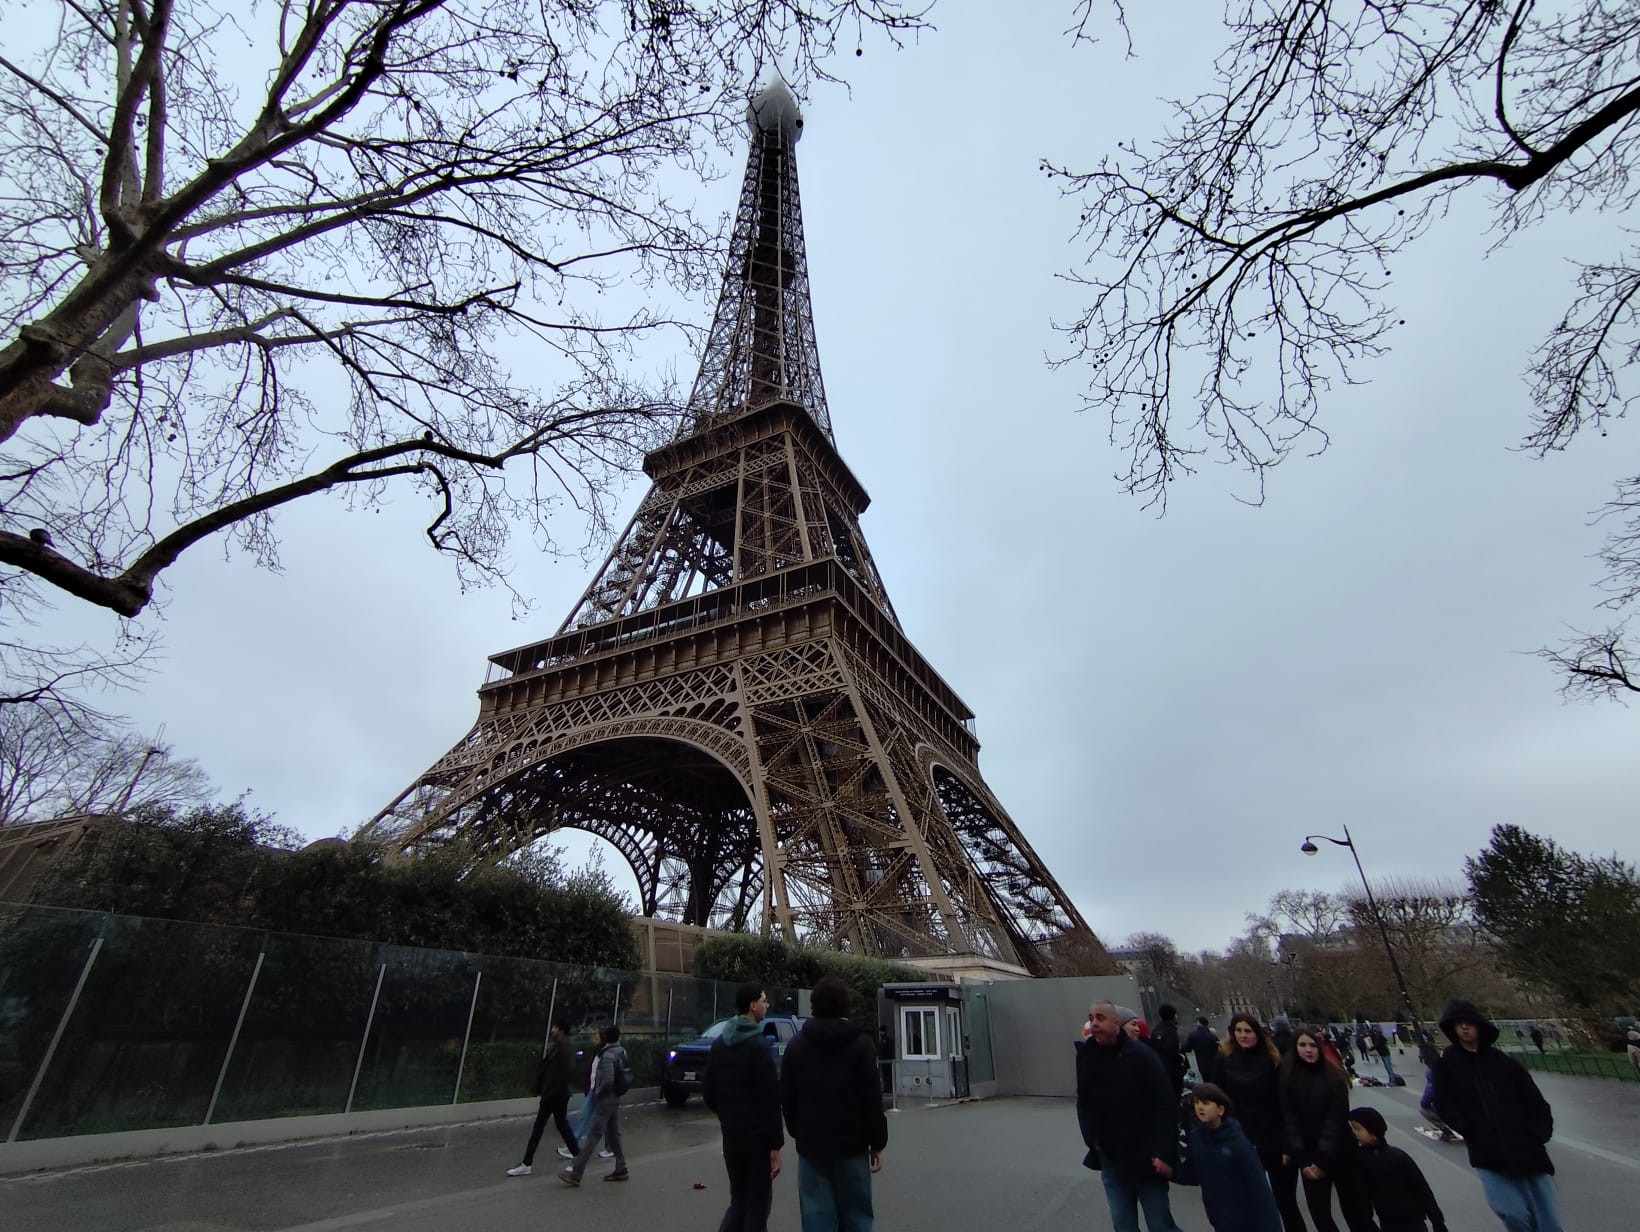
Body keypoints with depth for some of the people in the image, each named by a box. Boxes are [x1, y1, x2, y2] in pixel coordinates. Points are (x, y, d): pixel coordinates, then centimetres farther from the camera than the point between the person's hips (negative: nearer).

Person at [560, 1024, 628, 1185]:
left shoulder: (607, 1056, -20)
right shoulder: (622, 1052, 4)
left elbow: (608, 1081, -28)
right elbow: (628, 1075, 12)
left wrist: (598, 1092, -10)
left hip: (606, 1100, -8)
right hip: (616, 1099, 8)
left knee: (592, 1135, -5)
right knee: (613, 1134, 16)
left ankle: (575, 1173, -2)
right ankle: (621, 1169, 21)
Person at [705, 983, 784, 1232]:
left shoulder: (718, 1044, 8)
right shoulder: (759, 1045, -16)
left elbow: (709, 1093, 12)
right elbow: (770, 1098, -19)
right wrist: (776, 1145, -14)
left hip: (730, 1134, 7)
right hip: (757, 1134, -7)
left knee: (738, 1200, 20)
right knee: (757, 1204, 7)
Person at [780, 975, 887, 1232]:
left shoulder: (796, 1045, 3)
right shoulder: (860, 1045, -6)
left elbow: (787, 1097, 6)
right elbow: (872, 1100, -7)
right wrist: (877, 1143, 1)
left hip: (811, 1144, 2)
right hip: (852, 1144, -2)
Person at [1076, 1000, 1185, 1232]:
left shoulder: (1141, 1055, -14)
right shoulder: (1086, 1055, -1)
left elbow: (1166, 1105, -15)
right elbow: (1084, 1103, 10)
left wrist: (1163, 1152, -19)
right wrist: (1092, 1139, 2)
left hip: (1145, 1158, -4)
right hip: (1110, 1159, 4)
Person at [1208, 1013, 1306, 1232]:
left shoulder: (1272, 1059, -7)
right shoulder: (1223, 1060, -5)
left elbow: (1283, 1101, -6)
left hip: (1274, 1140, -1)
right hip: (1241, 1141, 1)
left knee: (1285, 1201, 9)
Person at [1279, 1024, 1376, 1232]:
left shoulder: (1333, 1075, -10)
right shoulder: (1287, 1076, -7)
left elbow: (1336, 1119, -12)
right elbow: (1289, 1119, -7)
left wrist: (1323, 1160, -15)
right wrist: (1302, 1160, -13)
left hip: (1339, 1151, -1)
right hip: (1308, 1153, 1)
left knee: (1354, 1207, 8)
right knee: (1318, 1212, 4)